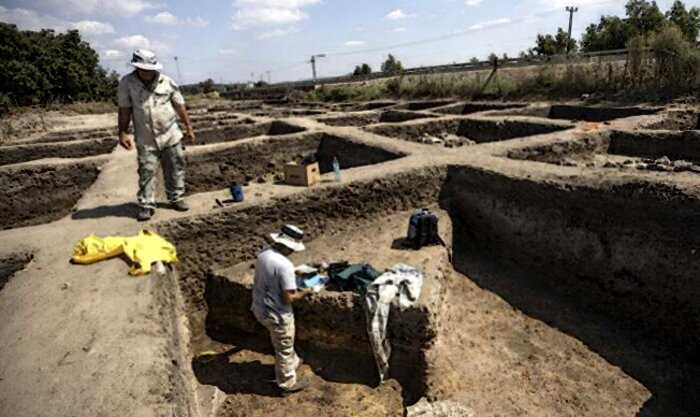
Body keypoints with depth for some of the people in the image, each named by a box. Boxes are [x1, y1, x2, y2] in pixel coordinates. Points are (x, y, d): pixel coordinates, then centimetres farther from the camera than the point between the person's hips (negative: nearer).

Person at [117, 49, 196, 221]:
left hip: (171, 135, 1)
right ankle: (146, 205, 9)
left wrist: (188, 127, 7)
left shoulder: (167, 82, -1)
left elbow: (180, 106, 6)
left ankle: (176, 198, 23)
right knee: (146, 172, 0)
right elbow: (124, 110, -2)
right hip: (146, 139, -1)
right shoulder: (127, 83, -4)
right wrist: (123, 133, -7)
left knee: (175, 168, 8)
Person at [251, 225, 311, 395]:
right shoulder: (285, 265, -30)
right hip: (277, 314, -8)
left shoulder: (264, 253, -4)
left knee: (283, 343, 31)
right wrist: (305, 292, -9)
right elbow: (289, 298, -27)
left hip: (260, 308, 8)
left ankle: (292, 362, 54)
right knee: (284, 349, 15)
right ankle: (288, 383, 35)